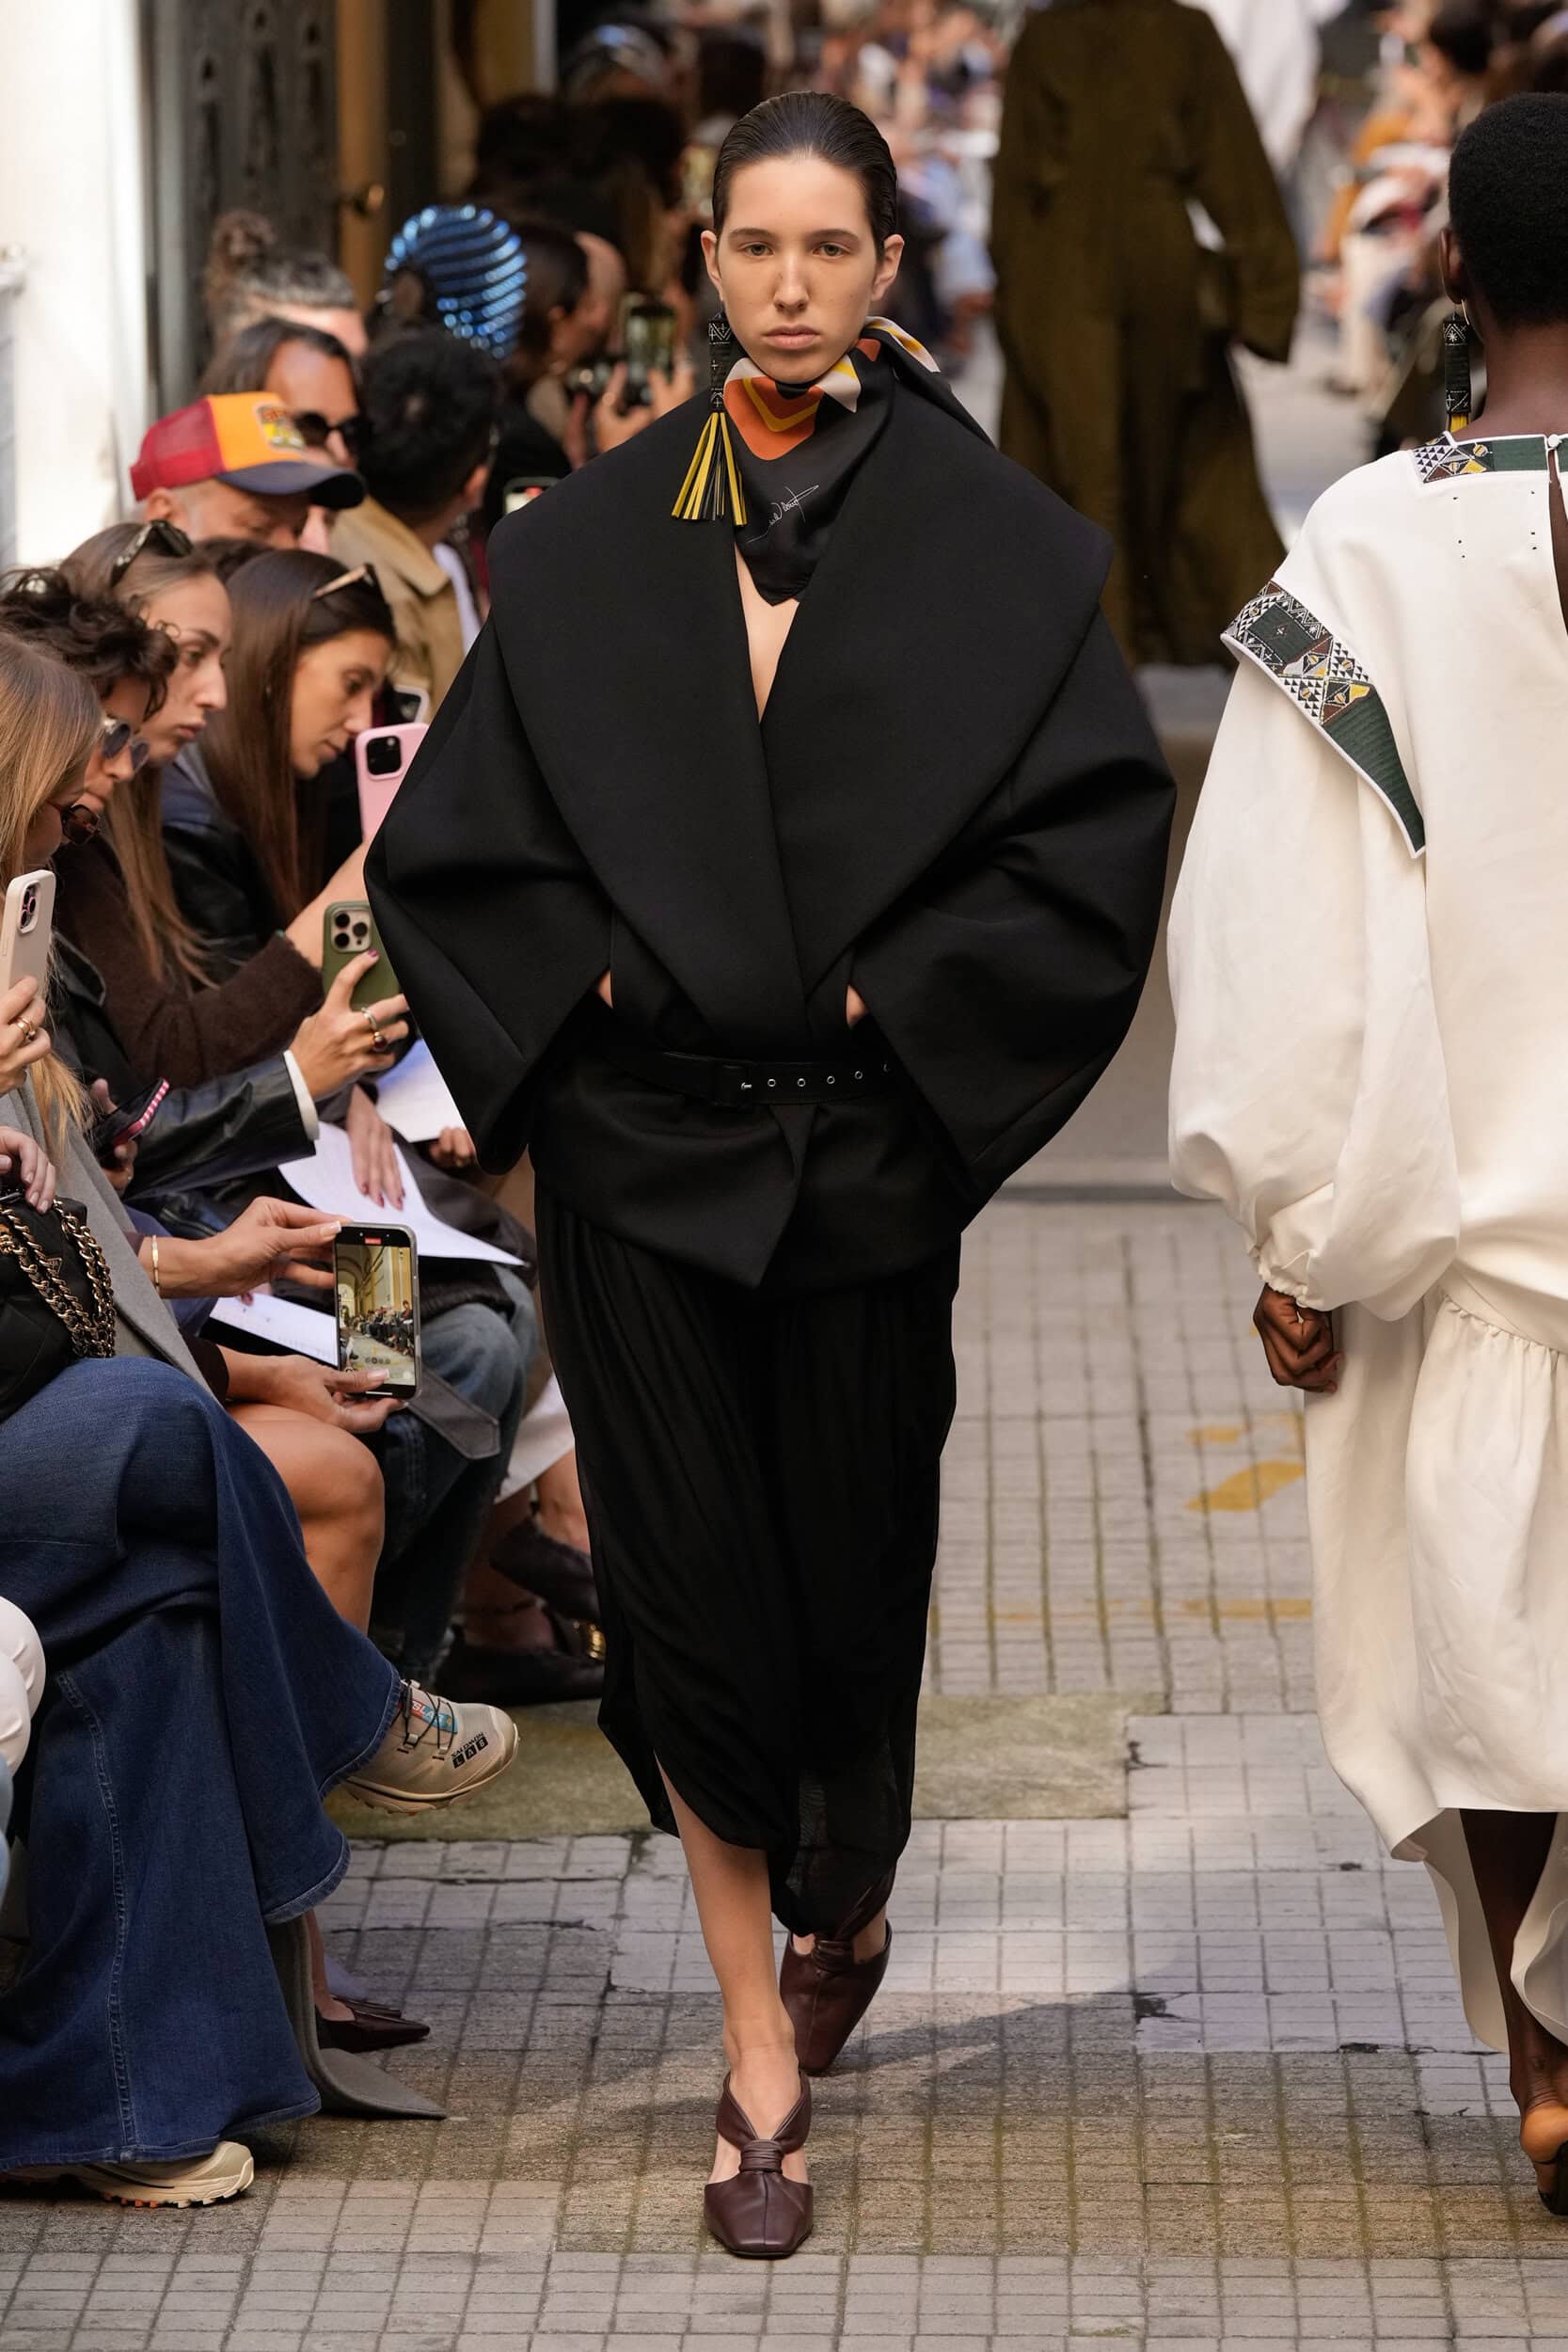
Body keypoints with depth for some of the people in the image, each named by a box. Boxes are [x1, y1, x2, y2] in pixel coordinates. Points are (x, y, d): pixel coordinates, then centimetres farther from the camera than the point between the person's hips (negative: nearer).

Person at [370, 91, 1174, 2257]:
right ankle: (761, 2060, 5)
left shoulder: (988, 538, -1)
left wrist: (901, 993, -10)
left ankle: (843, 1905, 40)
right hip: (639, 1142, 1)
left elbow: (1104, 818, -5)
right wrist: (595, 980, -4)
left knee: (852, 1568, 9)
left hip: (866, 1143, -1)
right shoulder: (588, 544, 4)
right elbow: (447, 836, 8)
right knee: (686, 1579, -2)